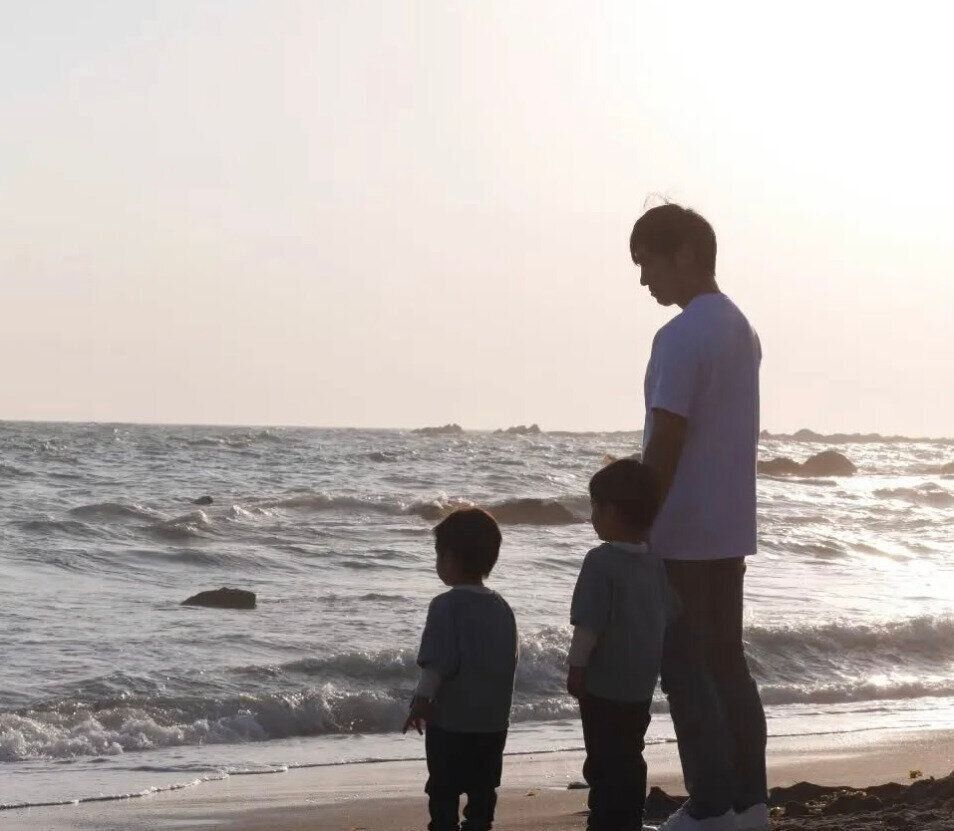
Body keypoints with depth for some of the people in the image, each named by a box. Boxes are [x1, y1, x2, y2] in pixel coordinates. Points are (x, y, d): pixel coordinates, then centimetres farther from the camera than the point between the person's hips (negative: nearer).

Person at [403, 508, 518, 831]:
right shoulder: (502, 607, 7)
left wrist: (422, 698, -14)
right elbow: (509, 661, 13)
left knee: (443, 791, 3)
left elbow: (437, 662, -19)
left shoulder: (446, 606, -14)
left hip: (450, 720, -6)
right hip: (494, 721, 6)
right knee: (482, 789, 13)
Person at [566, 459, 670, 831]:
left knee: (604, 764, 0)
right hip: (642, 685, 8)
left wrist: (576, 668, -12)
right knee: (630, 761, 18)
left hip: (605, 686, -8)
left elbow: (588, 625, -20)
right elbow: (664, 618, 11)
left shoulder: (601, 561, -18)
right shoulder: (655, 563, 5)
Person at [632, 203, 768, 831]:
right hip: (731, 531, 9)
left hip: (681, 537, -9)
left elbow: (664, 444, -20)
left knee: (687, 673, -4)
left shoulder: (681, 338, -17)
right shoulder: (741, 329, 12)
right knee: (727, 664, 13)